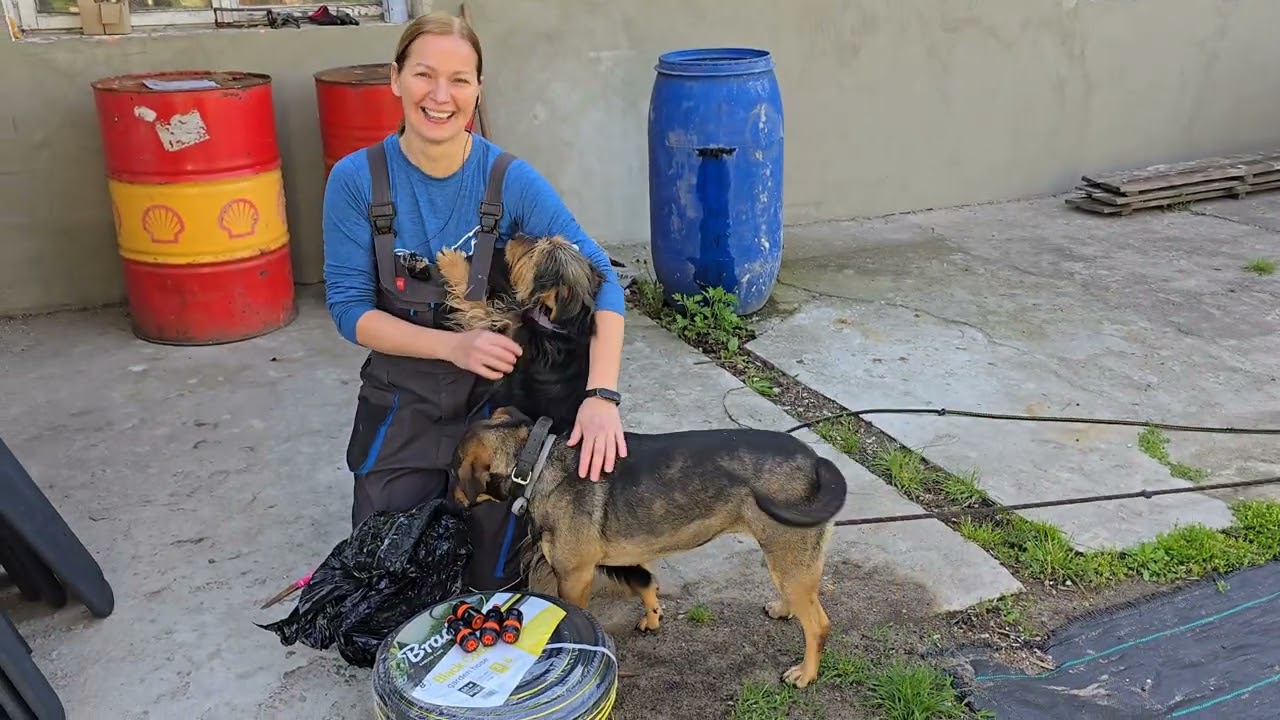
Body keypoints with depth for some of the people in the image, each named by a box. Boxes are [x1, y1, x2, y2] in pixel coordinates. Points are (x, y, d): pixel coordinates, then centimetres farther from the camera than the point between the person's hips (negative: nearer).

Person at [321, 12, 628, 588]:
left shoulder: (511, 180, -16)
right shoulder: (356, 179, -13)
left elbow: (600, 279, -19)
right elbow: (349, 308, -13)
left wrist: (601, 395, -34)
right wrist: (453, 345, -28)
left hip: (496, 402, -1)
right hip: (402, 409, 1)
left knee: (492, 573, 3)